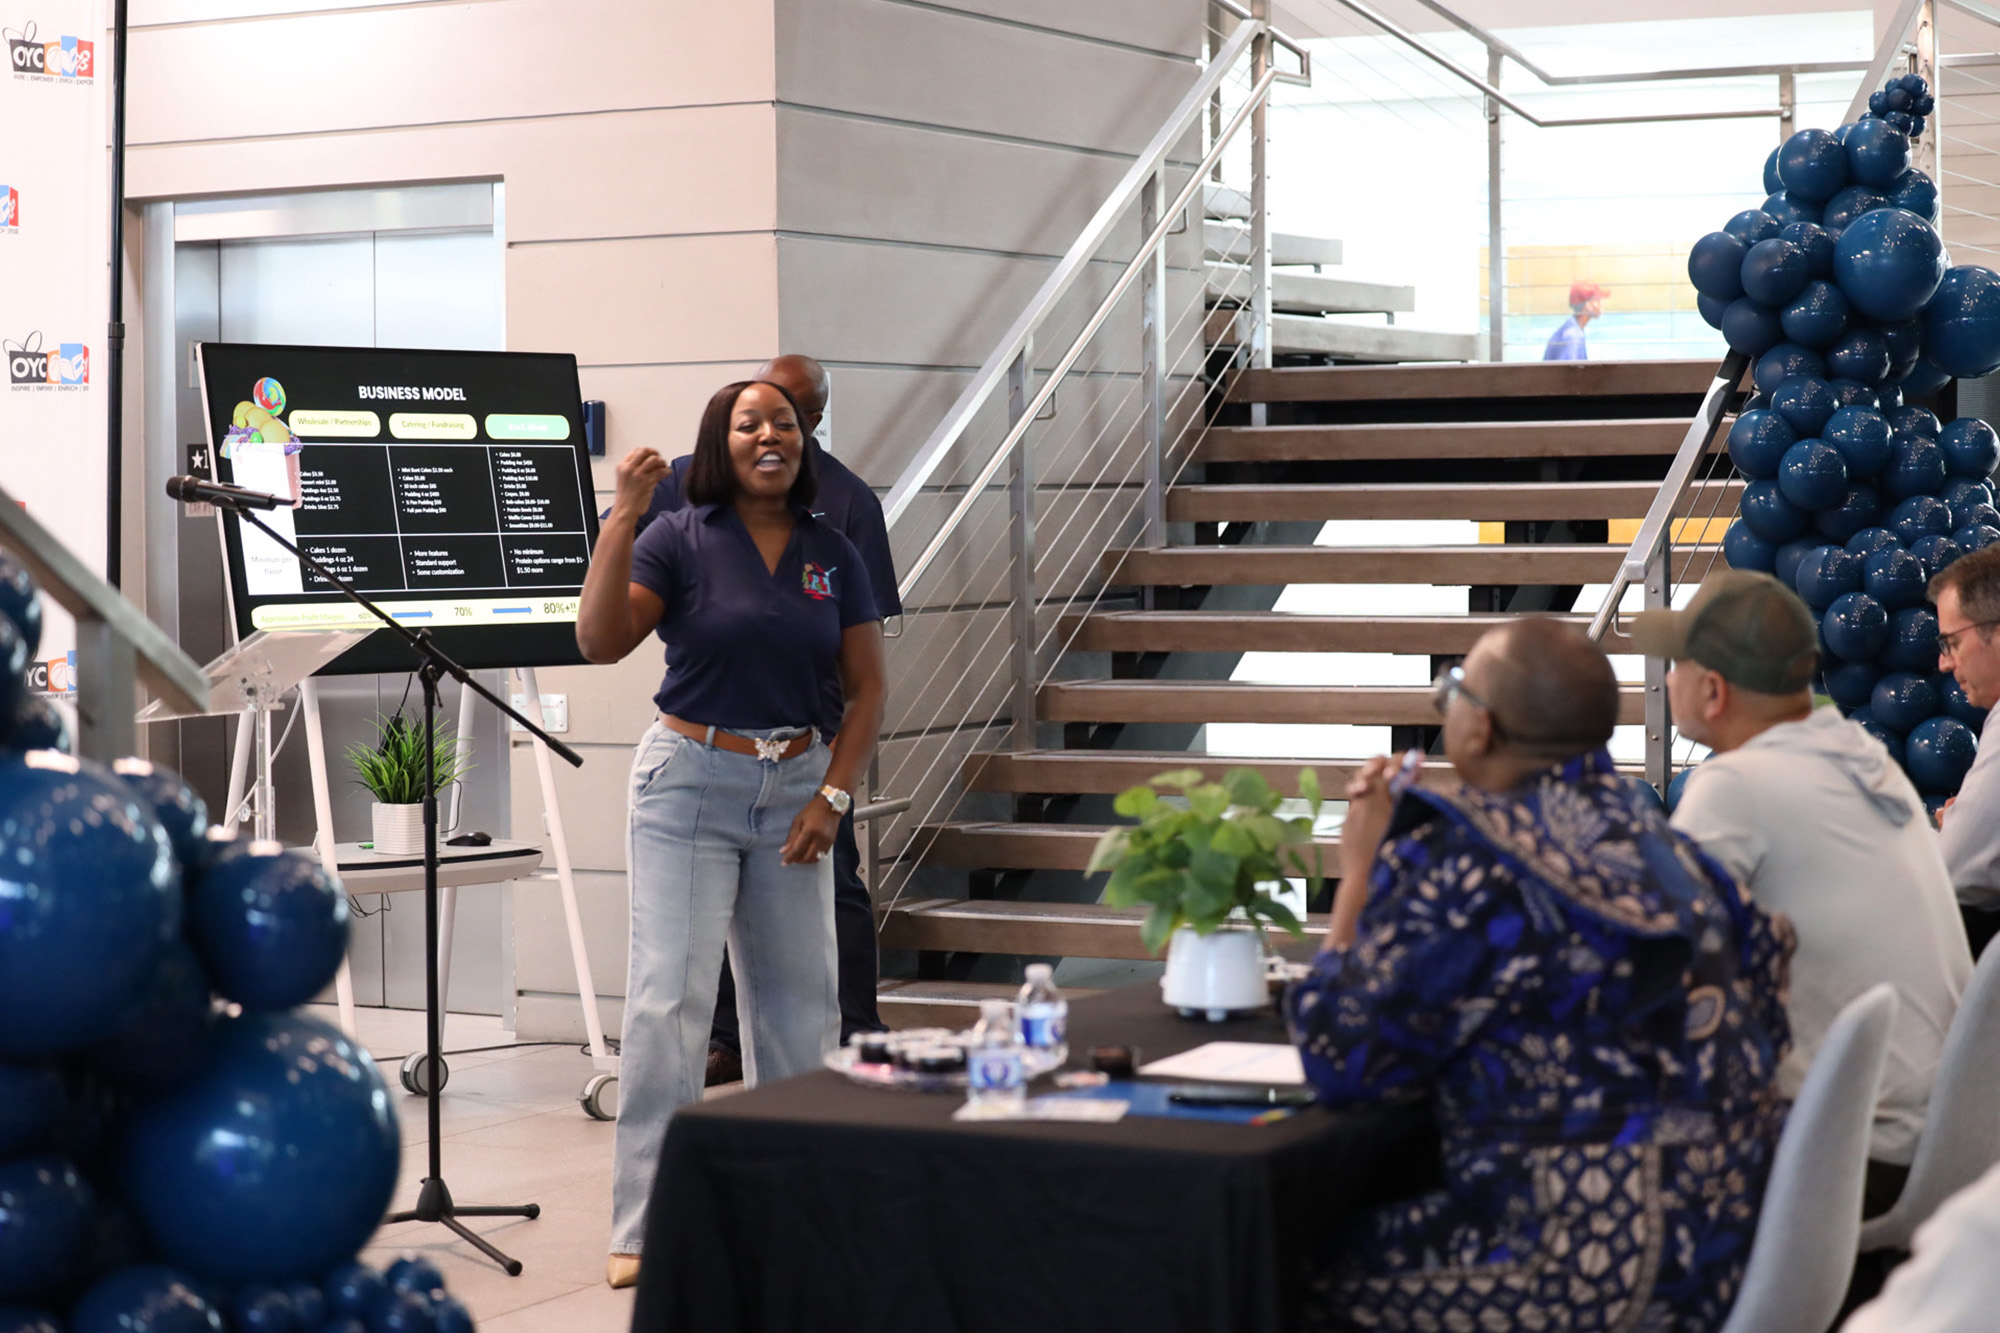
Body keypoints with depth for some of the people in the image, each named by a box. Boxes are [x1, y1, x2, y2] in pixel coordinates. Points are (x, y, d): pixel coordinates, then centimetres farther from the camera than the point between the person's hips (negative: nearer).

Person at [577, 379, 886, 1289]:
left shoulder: (833, 555, 7)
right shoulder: (680, 540, -4)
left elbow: (866, 687, 8)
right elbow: (599, 640, -16)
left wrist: (833, 796, -3)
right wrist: (622, 516, -22)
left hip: (794, 785, 4)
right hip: (691, 780, -4)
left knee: (799, 998, 8)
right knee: (669, 997, -10)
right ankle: (645, 1229, -6)